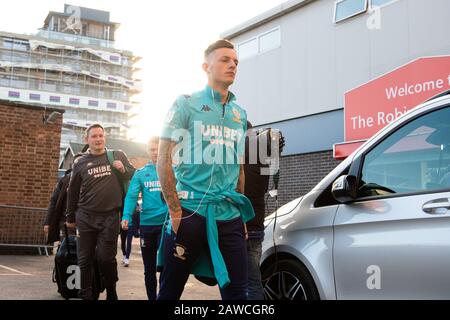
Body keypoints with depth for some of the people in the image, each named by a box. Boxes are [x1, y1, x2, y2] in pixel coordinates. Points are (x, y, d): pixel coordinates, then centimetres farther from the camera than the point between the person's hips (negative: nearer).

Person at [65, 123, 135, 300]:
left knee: (106, 258, -3)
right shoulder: (80, 163, 6)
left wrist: (123, 170, -11)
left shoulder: (118, 156, 4)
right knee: (85, 259, 4)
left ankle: (111, 292, 17)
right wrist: (70, 218, 16)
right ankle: (85, 295, 15)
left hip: (110, 217, -2)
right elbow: (72, 192, 13)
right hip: (85, 217, 2)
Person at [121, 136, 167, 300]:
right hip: (147, 224, 3)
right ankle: (152, 297, 27)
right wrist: (126, 216, -19)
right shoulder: (140, 173, 6)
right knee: (149, 268, 13)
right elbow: (131, 196, -3)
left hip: (167, 223, -3)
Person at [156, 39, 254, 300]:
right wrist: (175, 210, -12)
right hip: (190, 212, -4)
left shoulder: (240, 114, 14)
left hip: (230, 217, 4)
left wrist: (241, 212, 14)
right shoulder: (186, 104, 0)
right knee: (171, 290, 6)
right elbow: (164, 159, -5)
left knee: (237, 290, 2)